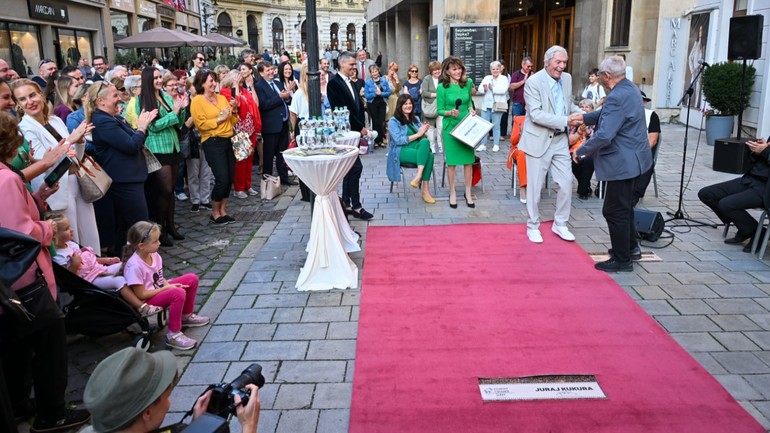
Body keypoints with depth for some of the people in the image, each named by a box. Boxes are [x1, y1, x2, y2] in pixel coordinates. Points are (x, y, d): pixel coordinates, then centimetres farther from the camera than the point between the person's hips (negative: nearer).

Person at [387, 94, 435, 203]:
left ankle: (418, 176, -40)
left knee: (425, 142, -33)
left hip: (417, 148, 5)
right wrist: (418, 134, -13)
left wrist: (424, 131, -6)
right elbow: (399, 140, -10)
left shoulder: (416, 119, 22)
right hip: (401, 151, -5)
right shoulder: (393, 121, 4)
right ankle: (425, 189, -33)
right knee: (428, 156, -32)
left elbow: (423, 137, 18)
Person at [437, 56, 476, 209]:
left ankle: (468, 193, 17)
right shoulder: (442, 87, -9)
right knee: (452, 161, 3)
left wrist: (471, 110, -2)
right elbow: (439, 110, -6)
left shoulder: (467, 83, 2)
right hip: (450, 127, -3)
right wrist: (450, 113, -24)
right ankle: (452, 193, 17)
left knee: (469, 160, 5)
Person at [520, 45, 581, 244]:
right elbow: (536, 115, -22)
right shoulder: (533, 82, -14)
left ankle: (560, 224, 24)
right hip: (539, 140, -6)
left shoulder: (567, 78, 5)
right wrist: (565, 121, -27)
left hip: (560, 139, 6)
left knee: (566, 182, 7)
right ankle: (533, 226, 21)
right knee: (535, 186, 4)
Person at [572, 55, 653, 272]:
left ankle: (622, 260, 12)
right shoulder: (629, 88, 7)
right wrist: (584, 117, 10)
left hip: (622, 162, -11)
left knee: (615, 211, 1)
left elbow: (604, 136, -30)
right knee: (624, 207, 24)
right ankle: (630, 247, 39)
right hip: (630, 158, 11)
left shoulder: (618, 97, -26)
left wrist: (581, 150, -17)